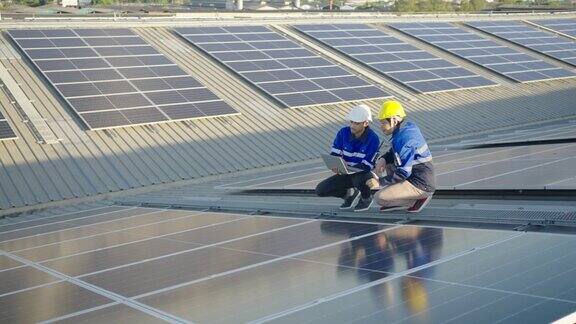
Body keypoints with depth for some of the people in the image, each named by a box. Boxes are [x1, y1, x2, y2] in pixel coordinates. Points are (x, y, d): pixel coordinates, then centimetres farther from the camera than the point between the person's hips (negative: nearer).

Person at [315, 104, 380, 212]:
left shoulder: (373, 139, -21)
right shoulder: (343, 132, -9)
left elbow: (366, 166, -24)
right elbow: (334, 154, -6)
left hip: (364, 174, -4)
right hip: (347, 174, 4)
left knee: (358, 180, -40)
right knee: (320, 190, -12)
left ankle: (366, 198, -3)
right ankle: (351, 193, 14)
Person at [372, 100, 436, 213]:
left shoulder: (404, 140, -24)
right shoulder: (409, 126, 5)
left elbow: (403, 172, -24)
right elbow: (393, 152, 19)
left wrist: (380, 181, -14)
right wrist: (383, 159, -1)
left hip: (421, 185, -10)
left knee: (379, 197, -15)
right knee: (388, 161, 21)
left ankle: (419, 198, -3)